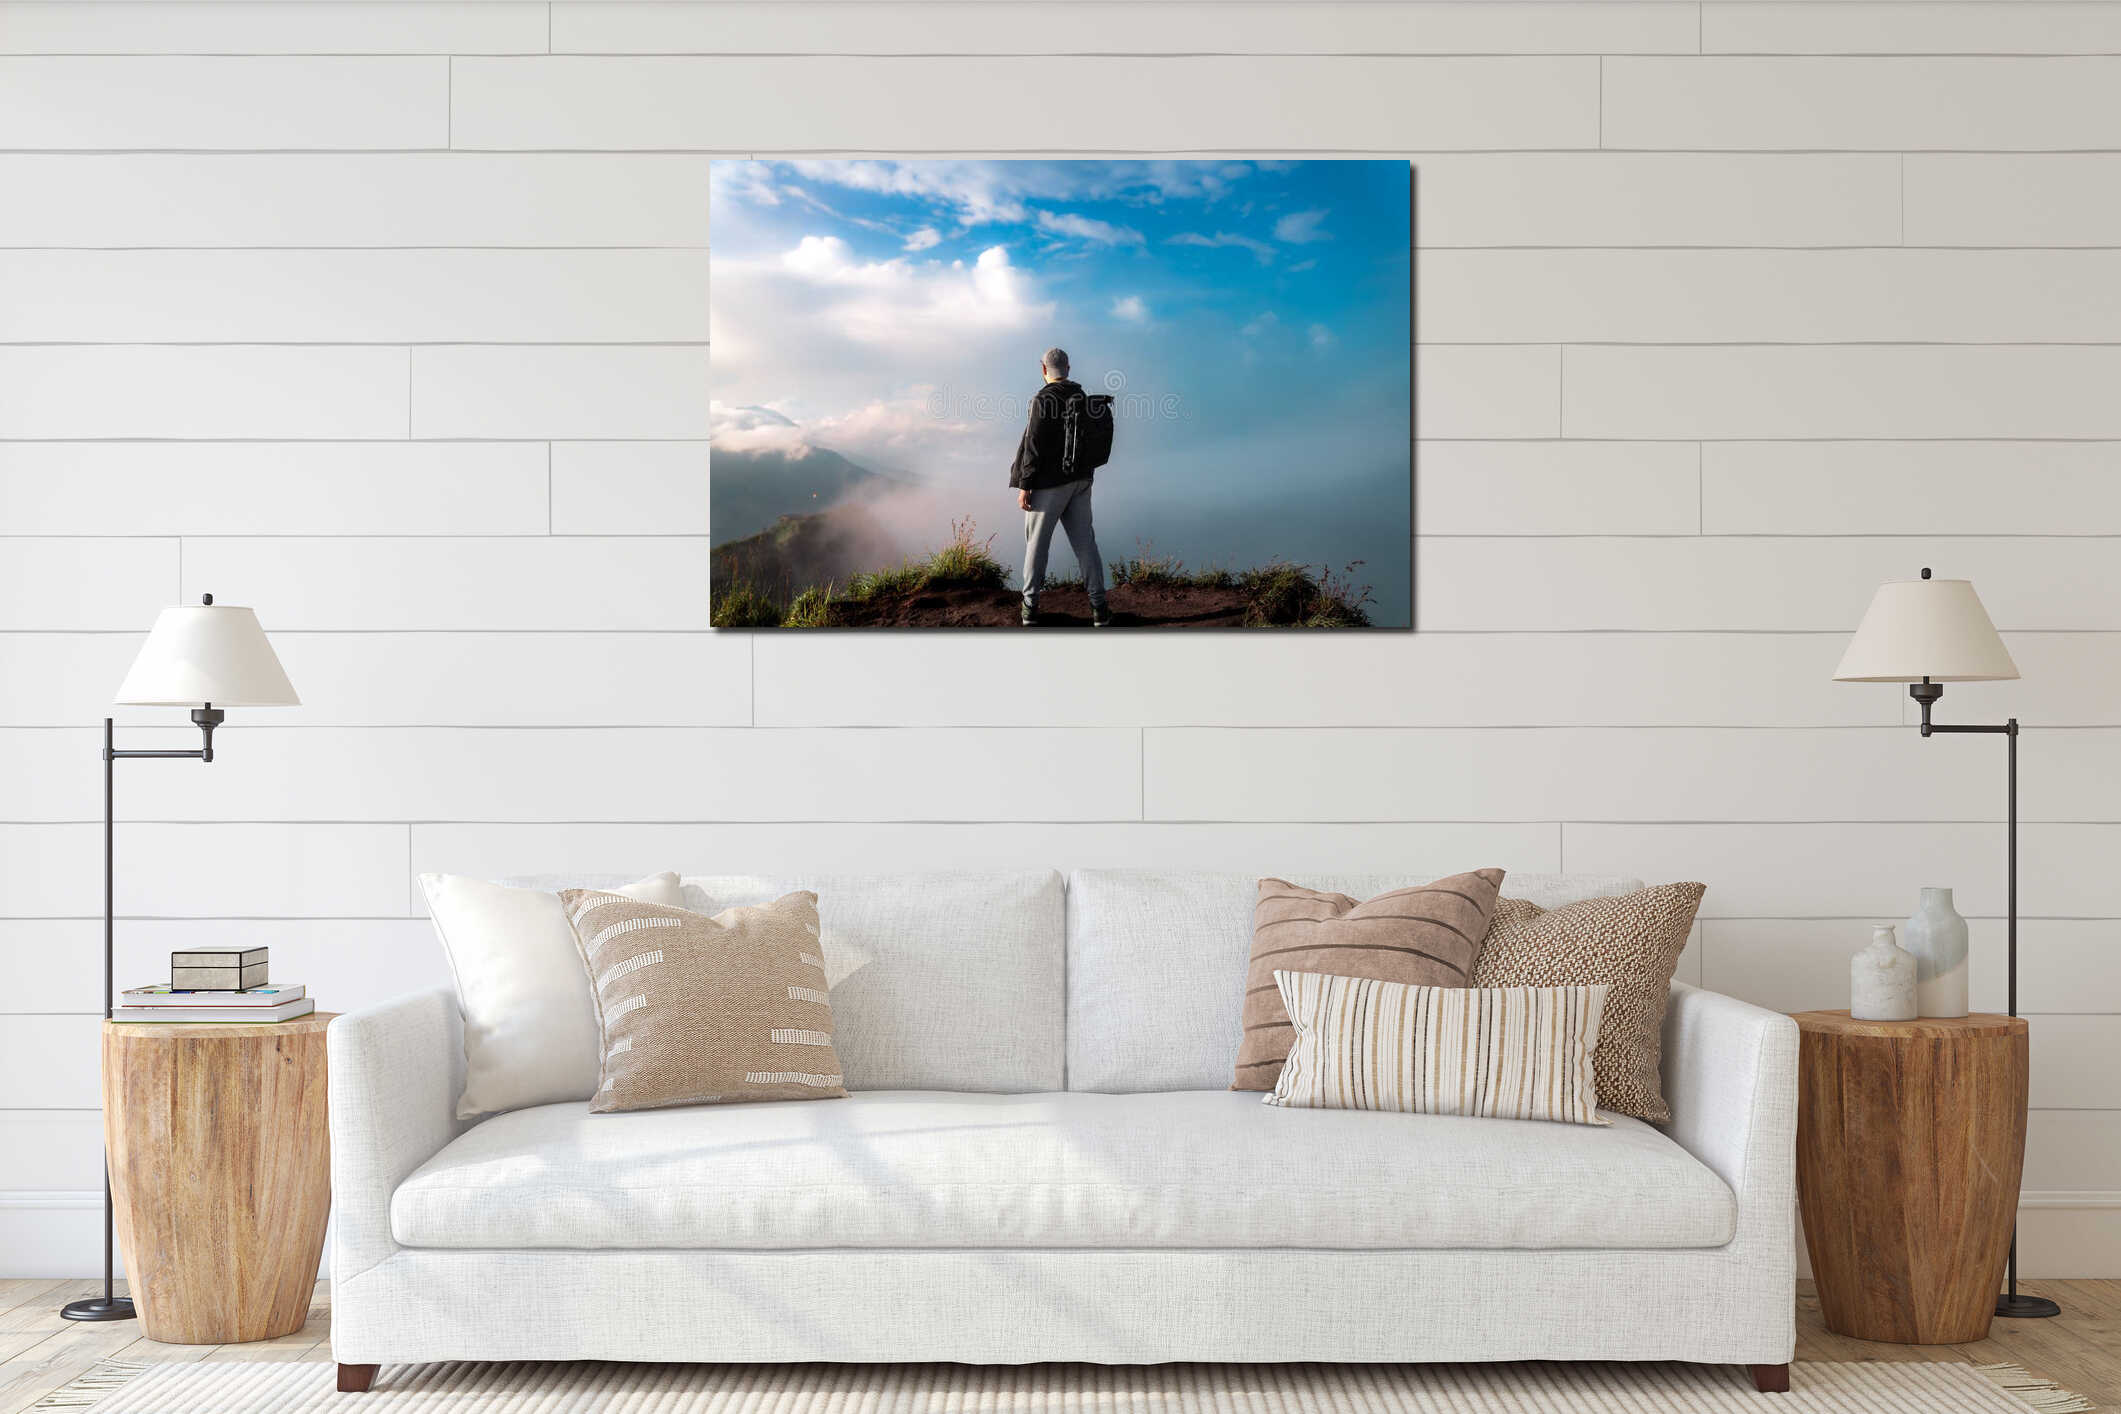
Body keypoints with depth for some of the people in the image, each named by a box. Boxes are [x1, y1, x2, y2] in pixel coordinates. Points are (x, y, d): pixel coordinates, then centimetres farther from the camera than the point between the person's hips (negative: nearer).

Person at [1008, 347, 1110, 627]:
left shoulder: (1043, 400, -15)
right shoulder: (1083, 398, 5)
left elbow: (1034, 446, -17)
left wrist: (1024, 486, -13)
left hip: (1048, 483, -5)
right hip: (1079, 481, 6)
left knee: (1037, 542, 7)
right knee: (1084, 541, 7)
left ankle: (1031, 606, 11)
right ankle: (1098, 607, 5)